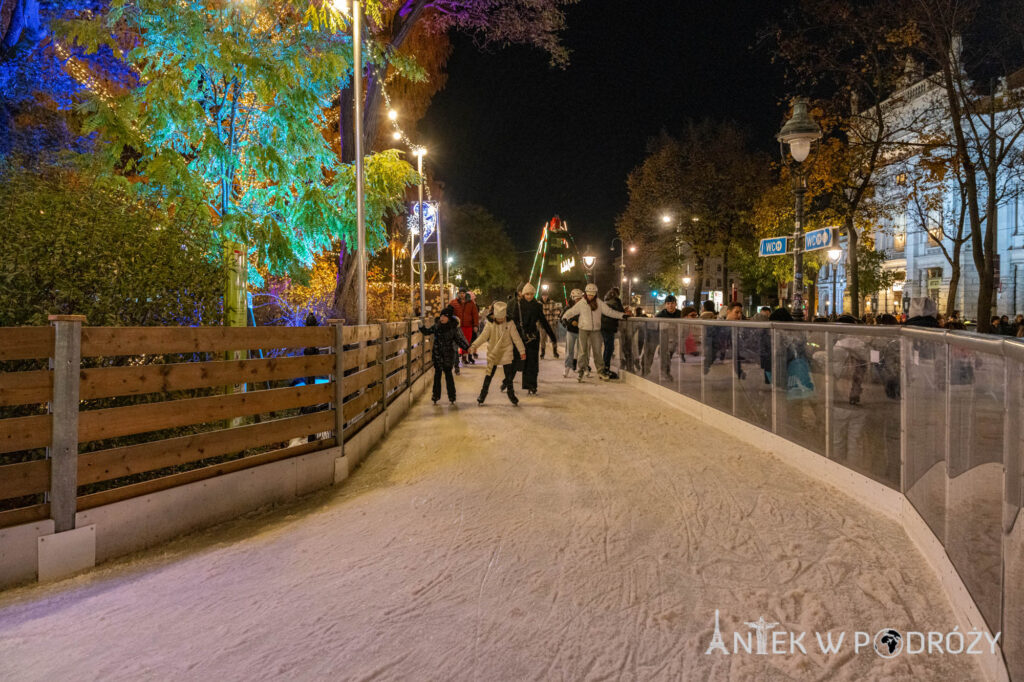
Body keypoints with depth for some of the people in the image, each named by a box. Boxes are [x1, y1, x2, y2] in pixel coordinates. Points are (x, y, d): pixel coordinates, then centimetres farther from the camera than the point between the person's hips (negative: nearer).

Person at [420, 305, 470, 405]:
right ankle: (436, 395, 17)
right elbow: (427, 332, 13)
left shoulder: (454, 328, -8)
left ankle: (452, 397, 12)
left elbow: (460, 340, -4)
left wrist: (467, 347, -15)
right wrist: (421, 326, -4)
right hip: (437, 354, 3)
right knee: (437, 373, 8)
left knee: (448, 374, 2)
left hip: (448, 355, -3)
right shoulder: (436, 326, 1)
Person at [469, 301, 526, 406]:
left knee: (509, 376, 7)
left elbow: (516, 338, -6)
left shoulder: (509, 324, -8)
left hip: (506, 354, 0)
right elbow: (483, 336, -13)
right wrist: (474, 345, -27)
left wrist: (522, 350, -9)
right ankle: (482, 395, 17)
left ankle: (511, 394, 24)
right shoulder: (490, 324, -7)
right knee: (489, 375, 6)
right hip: (493, 354, 0)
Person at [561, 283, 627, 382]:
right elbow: (571, 312, -2)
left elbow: (609, 311, -1)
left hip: (596, 330, 1)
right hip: (584, 330, -1)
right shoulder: (581, 303, -3)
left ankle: (601, 371, 12)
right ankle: (580, 371, 14)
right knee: (583, 351, 4)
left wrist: (622, 315, -8)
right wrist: (564, 318, -16)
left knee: (597, 351, 4)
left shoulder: (599, 303, 1)